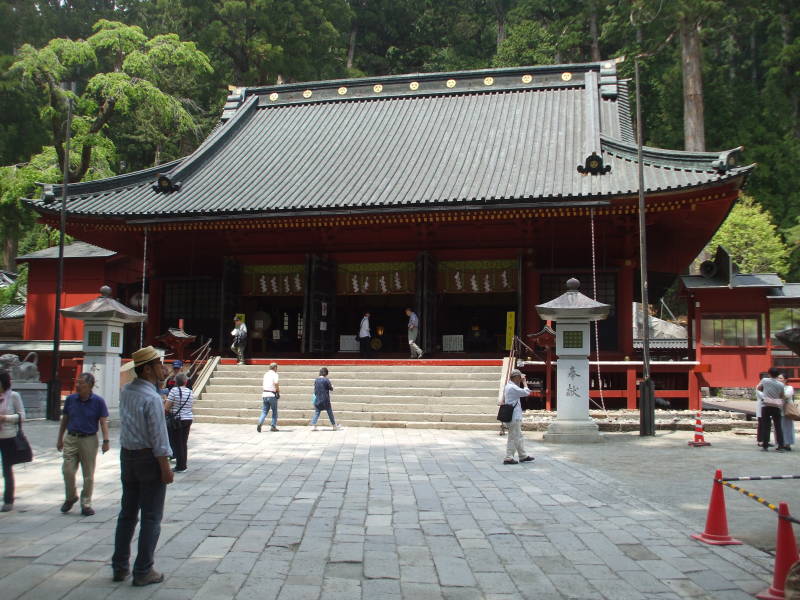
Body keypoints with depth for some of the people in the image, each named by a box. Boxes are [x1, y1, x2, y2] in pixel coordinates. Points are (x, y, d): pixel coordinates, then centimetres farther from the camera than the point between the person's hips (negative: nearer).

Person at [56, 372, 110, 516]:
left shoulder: (98, 401, -5)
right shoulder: (70, 399, 3)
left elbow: (103, 422, -6)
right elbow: (64, 420, 12)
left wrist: (106, 441, -15)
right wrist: (60, 439, 13)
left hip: (89, 440, -2)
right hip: (71, 439, 2)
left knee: (88, 475, 4)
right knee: (67, 471, -1)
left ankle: (86, 504, 15)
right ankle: (71, 497, 24)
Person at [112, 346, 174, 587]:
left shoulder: (125, 392, 4)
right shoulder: (152, 398, -19)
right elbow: (158, 436, -19)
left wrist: (160, 379, 17)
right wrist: (165, 467, -15)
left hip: (127, 456, 8)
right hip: (149, 458, -8)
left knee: (127, 513, 16)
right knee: (151, 517, 2)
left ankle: (120, 567, 23)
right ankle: (143, 571, 7)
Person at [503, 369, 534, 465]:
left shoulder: (507, 386, 14)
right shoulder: (513, 388, -19)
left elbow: (503, 401, 20)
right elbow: (526, 392, -19)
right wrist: (524, 382, -9)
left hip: (515, 417, 10)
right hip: (514, 416, -10)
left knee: (519, 436, 16)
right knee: (513, 437, -5)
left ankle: (523, 456, 24)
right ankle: (508, 458, -1)